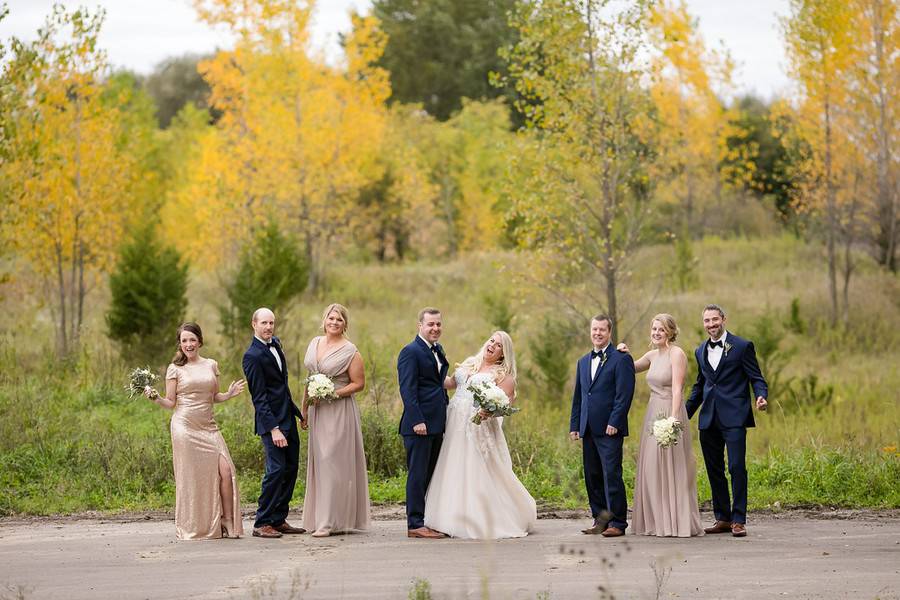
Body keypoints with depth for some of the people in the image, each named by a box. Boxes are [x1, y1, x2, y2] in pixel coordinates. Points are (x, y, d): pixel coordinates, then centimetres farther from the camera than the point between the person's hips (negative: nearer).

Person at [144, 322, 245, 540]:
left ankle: (228, 523, 1)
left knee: (225, 471, -9)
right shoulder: (175, 369, 3)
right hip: (185, 427, -3)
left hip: (208, 427, 3)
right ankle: (194, 529, 7)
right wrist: (155, 397, -15)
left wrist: (229, 394, -1)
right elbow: (170, 403, 4)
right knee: (191, 477, -2)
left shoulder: (211, 365, 12)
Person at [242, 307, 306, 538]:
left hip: (288, 418, 9)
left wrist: (297, 410, 22)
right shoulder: (253, 356, -15)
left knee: (291, 469, 8)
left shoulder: (275, 343, 11)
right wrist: (273, 428, -22)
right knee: (276, 470, -12)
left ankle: (279, 520, 14)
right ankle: (262, 524, -6)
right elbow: (259, 397, -17)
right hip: (271, 421, -9)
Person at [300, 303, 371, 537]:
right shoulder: (315, 343, 10)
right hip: (317, 411, 6)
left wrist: (334, 393, -18)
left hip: (339, 411, -6)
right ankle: (319, 518, 13)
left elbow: (358, 383, -7)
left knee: (334, 463, -8)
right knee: (319, 462, 8)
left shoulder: (350, 352, -8)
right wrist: (304, 408, 17)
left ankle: (330, 522, -8)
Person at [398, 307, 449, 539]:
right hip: (419, 424, -9)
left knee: (431, 475, 11)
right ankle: (415, 525, -3)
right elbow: (408, 390, -16)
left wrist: (446, 418, 16)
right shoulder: (410, 352, -10)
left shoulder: (438, 350, 18)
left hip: (436, 424, 9)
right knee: (418, 474, -6)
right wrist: (417, 421, -22)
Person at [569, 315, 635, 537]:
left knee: (612, 475, -8)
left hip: (610, 429, -7)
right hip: (588, 429, 7)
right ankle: (600, 520, 14)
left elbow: (624, 394, -10)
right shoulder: (583, 362, 19)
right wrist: (574, 425, 13)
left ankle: (618, 523, -5)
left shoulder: (621, 359, -3)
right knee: (592, 477, 8)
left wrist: (614, 423, -17)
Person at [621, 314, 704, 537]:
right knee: (652, 469, 8)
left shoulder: (677, 354, -10)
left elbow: (677, 389, -18)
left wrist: (673, 418, -27)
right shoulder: (653, 355, 13)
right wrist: (622, 355, 11)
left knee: (671, 469, -5)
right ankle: (657, 522, 14)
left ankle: (676, 523, 0)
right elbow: (631, 369, 30)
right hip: (653, 414, 8)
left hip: (670, 414, -8)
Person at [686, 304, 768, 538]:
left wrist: (761, 397, -21)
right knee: (714, 470, 7)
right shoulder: (701, 351, 17)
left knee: (737, 468, -10)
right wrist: (685, 414, 22)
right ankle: (722, 518, 15)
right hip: (709, 420, 6)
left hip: (734, 417, -6)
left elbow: (756, 378, -1)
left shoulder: (742, 346, -1)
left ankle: (738, 520, -7)